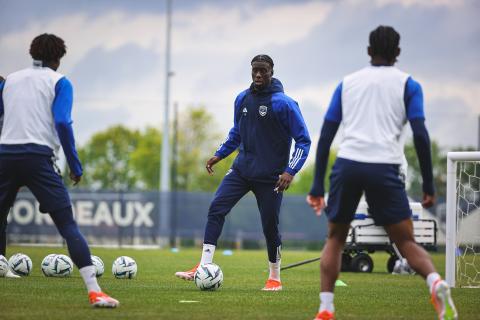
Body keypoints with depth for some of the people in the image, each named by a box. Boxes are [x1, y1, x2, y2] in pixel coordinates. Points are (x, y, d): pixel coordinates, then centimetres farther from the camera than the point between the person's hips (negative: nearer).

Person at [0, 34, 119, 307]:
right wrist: (76, 166, -4)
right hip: (38, 157, -4)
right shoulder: (59, 82, 4)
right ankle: (94, 291, -16)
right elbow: (62, 123, -7)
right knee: (68, 225, -7)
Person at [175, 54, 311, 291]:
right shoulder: (242, 99, 5)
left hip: (270, 177, -5)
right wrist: (219, 154, 13)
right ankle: (204, 266, -11)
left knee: (270, 225, 0)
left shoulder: (283, 103, -12)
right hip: (242, 169, 5)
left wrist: (290, 171, -19)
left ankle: (275, 277, 20)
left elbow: (303, 140, -10)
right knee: (216, 208, -11)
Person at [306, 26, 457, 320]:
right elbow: (420, 135, -1)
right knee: (406, 241, 4)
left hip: (347, 164, 2)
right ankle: (436, 283, -25)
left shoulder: (347, 83, 19)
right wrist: (429, 186, 2)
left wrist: (317, 186, 17)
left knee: (335, 239, 18)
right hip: (384, 168, -2)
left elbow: (325, 136, 15)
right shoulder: (408, 85, 10)